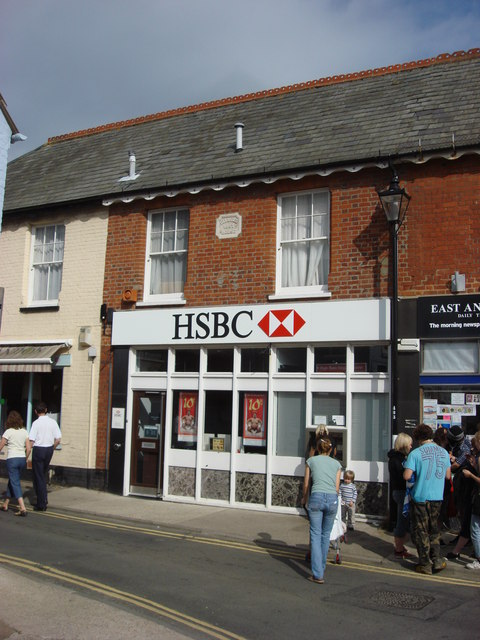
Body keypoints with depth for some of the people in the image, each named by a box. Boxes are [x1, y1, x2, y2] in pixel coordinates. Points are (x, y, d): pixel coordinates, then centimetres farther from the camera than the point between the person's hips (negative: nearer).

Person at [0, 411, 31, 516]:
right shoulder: (24, 431, 6)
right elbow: (28, 448, 4)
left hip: (12, 459, -5)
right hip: (22, 459, 5)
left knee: (15, 483, -4)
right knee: (12, 481, 21)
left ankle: (22, 508, -15)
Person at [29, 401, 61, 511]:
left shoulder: (36, 423, -12)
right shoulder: (53, 422, 0)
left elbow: (31, 441, -14)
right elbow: (58, 439, -1)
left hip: (38, 450, -4)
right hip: (49, 449, 5)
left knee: (38, 477, 5)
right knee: (43, 475, 24)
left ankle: (41, 504, 7)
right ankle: (43, 499, 23)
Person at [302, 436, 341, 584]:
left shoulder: (311, 460, 12)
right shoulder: (336, 464, 17)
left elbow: (306, 485, 16)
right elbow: (337, 488, 15)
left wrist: (304, 499, 34)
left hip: (316, 497, -2)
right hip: (332, 499, 2)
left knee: (316, 535, 1)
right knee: (326, 535, 17)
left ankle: (318, 574, -5)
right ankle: (321, 567, 30)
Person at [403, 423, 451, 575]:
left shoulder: (415, 453, -14)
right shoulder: (444, 452, 1)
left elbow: (407, 476, -19)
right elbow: (448, 475, 9)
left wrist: (408, 466, 1)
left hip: (420, 497, -5)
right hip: (437, 497, 5)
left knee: (420, 531, 7)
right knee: (434, 530, 20)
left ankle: (425, 564, 11)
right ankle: (437, 560, 18)